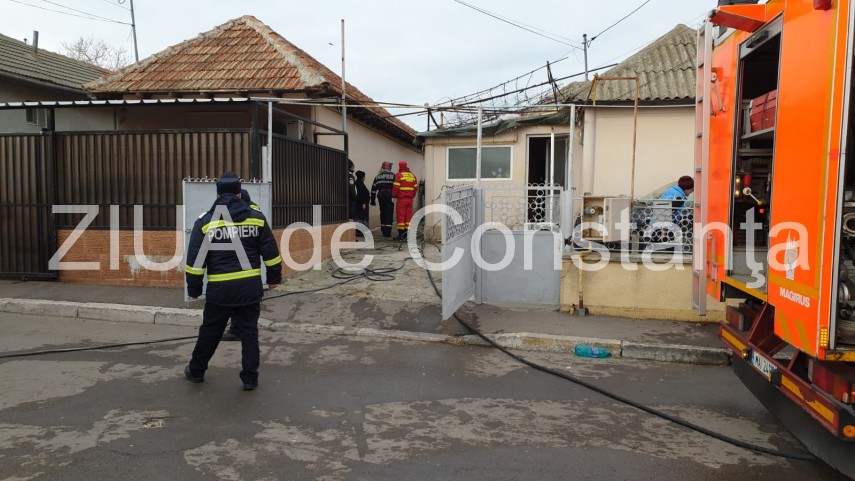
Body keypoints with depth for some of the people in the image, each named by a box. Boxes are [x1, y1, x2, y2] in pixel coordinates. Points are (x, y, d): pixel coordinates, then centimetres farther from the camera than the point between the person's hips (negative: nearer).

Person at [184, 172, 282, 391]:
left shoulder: (205, 221, -4)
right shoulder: (256, 217, 0)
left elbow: (195, 259, -3)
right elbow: (270, 252, 5)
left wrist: (194, 288, 7)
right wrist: (274, 277, 16)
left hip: (220, 288, -1)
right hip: (250, 286, 1)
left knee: (210, 332, 16)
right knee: (249, 332, 10)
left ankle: (196, 371, 33)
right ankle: (250, 378, 13)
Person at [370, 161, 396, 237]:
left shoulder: (378, 176, 13)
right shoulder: (392, 175, 0)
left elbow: (373, 188, 12)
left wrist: (373, 200, 16)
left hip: (381, 196, 4)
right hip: (389, 195, -4)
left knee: (383, 213, 16)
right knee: (389, 214, -3)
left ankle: (384, 231, 21)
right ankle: (387, 232, -8)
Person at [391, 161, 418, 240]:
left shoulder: (399, 175, -7)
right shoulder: (413, 176, 11)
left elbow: (396, 187, -11)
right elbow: (416, 188, 13)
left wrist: (394, 196, 2)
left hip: (401, 199, -5)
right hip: (410, 199, 5)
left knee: (400, 216, -2)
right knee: (408, 216, 9)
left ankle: (401, 234, -3)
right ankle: (407, 233, 11)